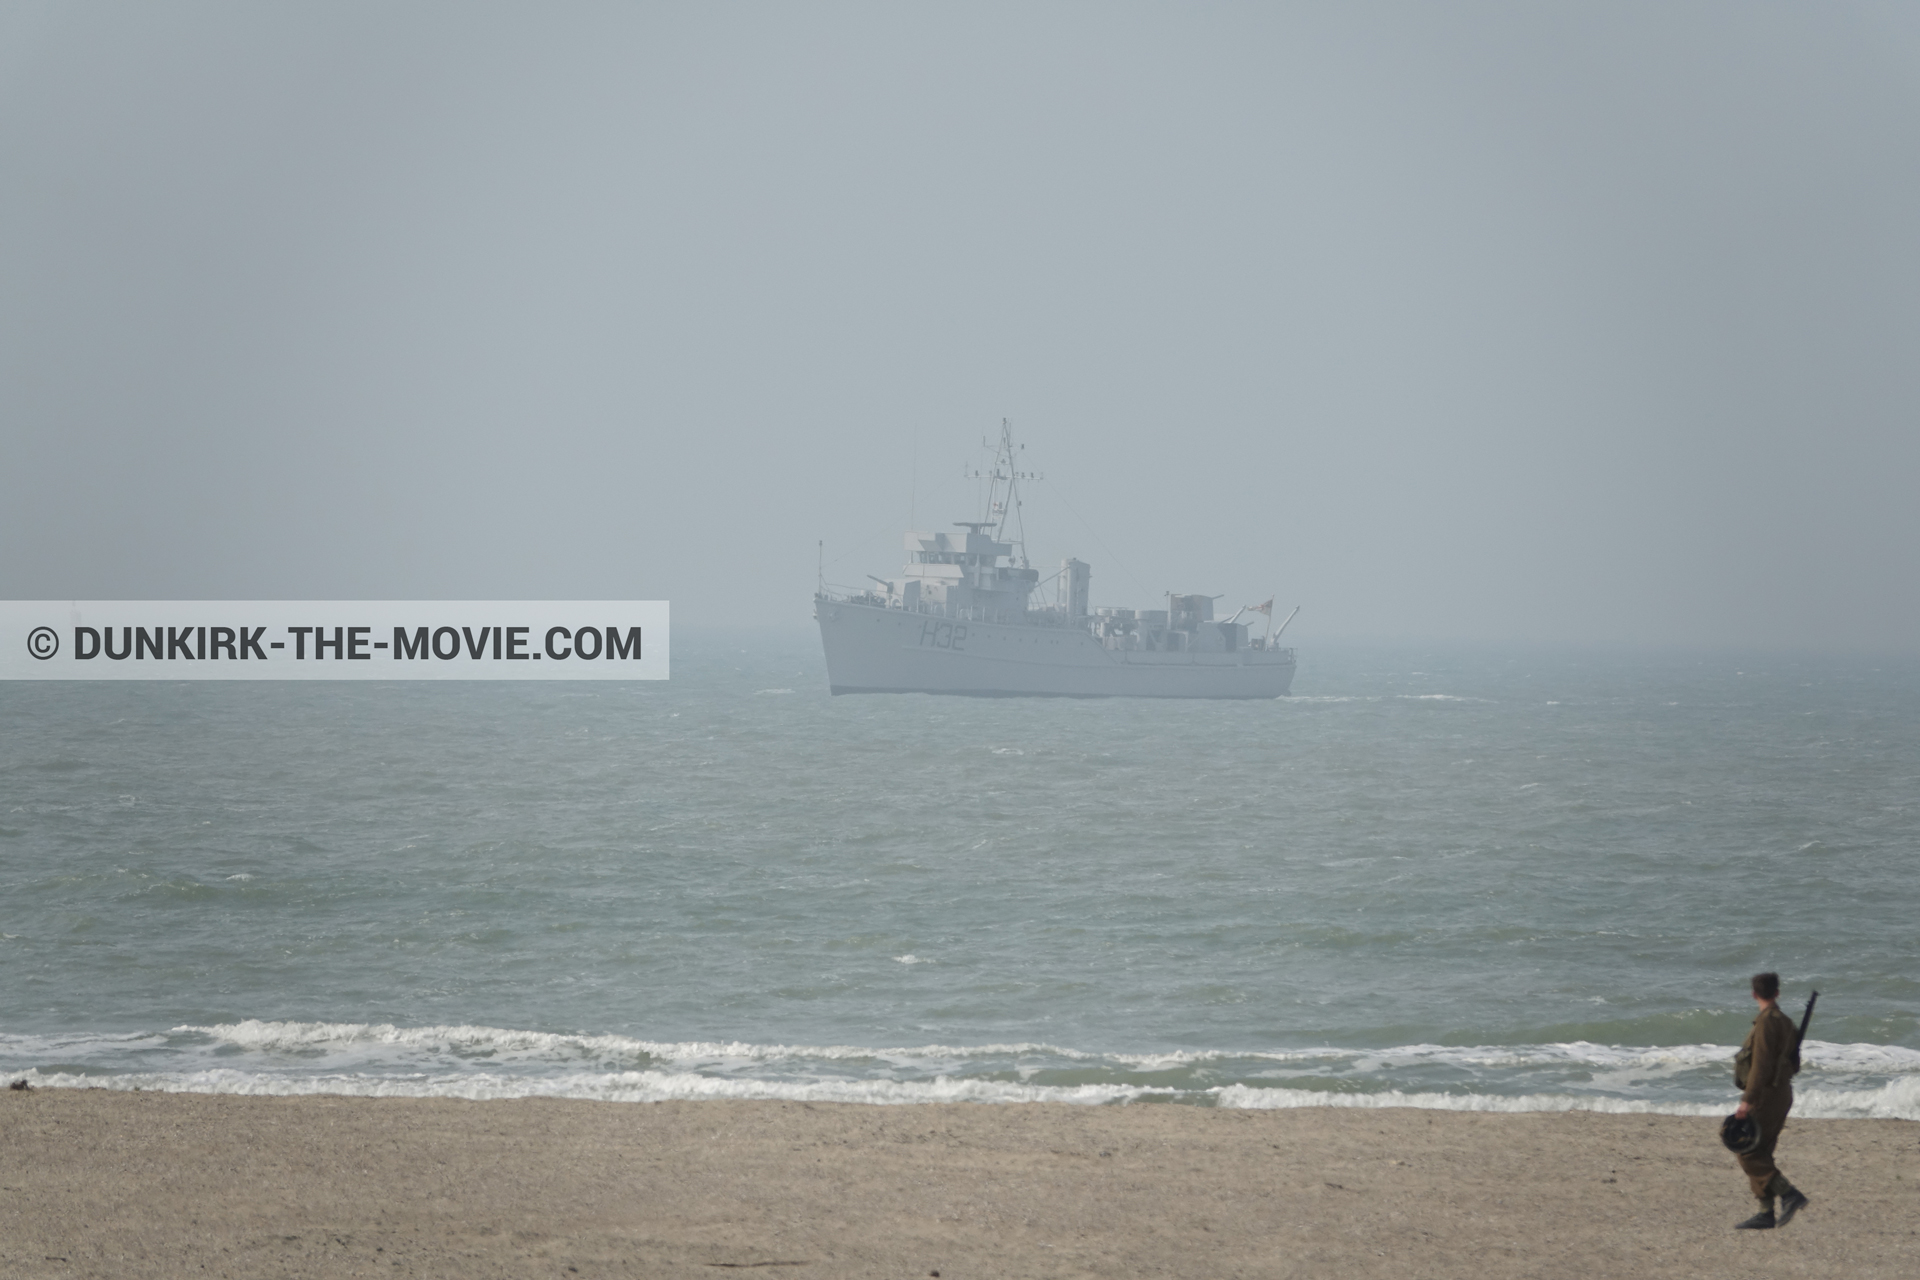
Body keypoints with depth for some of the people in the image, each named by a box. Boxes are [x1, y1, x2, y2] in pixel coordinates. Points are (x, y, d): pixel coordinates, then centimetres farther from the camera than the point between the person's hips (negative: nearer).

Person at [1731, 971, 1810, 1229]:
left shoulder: (1767, 1023, -15)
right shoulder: (1785, 1023, 13)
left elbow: (1761, 1065, -22)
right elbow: (1793, 1064, 19)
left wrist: (1748, 1100, -23)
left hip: (1766, 1095, -9)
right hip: (1781, 1093, 9)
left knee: (1750, 1155, -9)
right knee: (1760, 1154, 10)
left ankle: (1789, 1195, -16)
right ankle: (1766, 1213, 8)